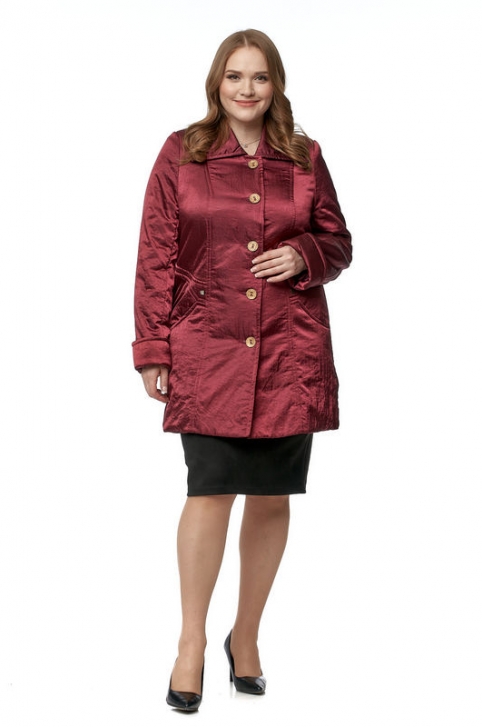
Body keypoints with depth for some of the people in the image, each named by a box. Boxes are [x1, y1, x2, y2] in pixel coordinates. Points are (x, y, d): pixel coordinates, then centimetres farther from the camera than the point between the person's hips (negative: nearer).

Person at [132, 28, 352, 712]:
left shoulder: (304, 157, 9)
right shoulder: (181, 153, 4)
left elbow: (338, 242, 17)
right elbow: (155, 258, 3)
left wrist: (304, 256, -6)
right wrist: (153, 350, -2)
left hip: (291, 351, 3)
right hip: (207, 347, -2)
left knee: (272, 496, 7)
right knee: (212, 489, -11)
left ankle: (246, 636, 25)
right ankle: (193, 641, 7)